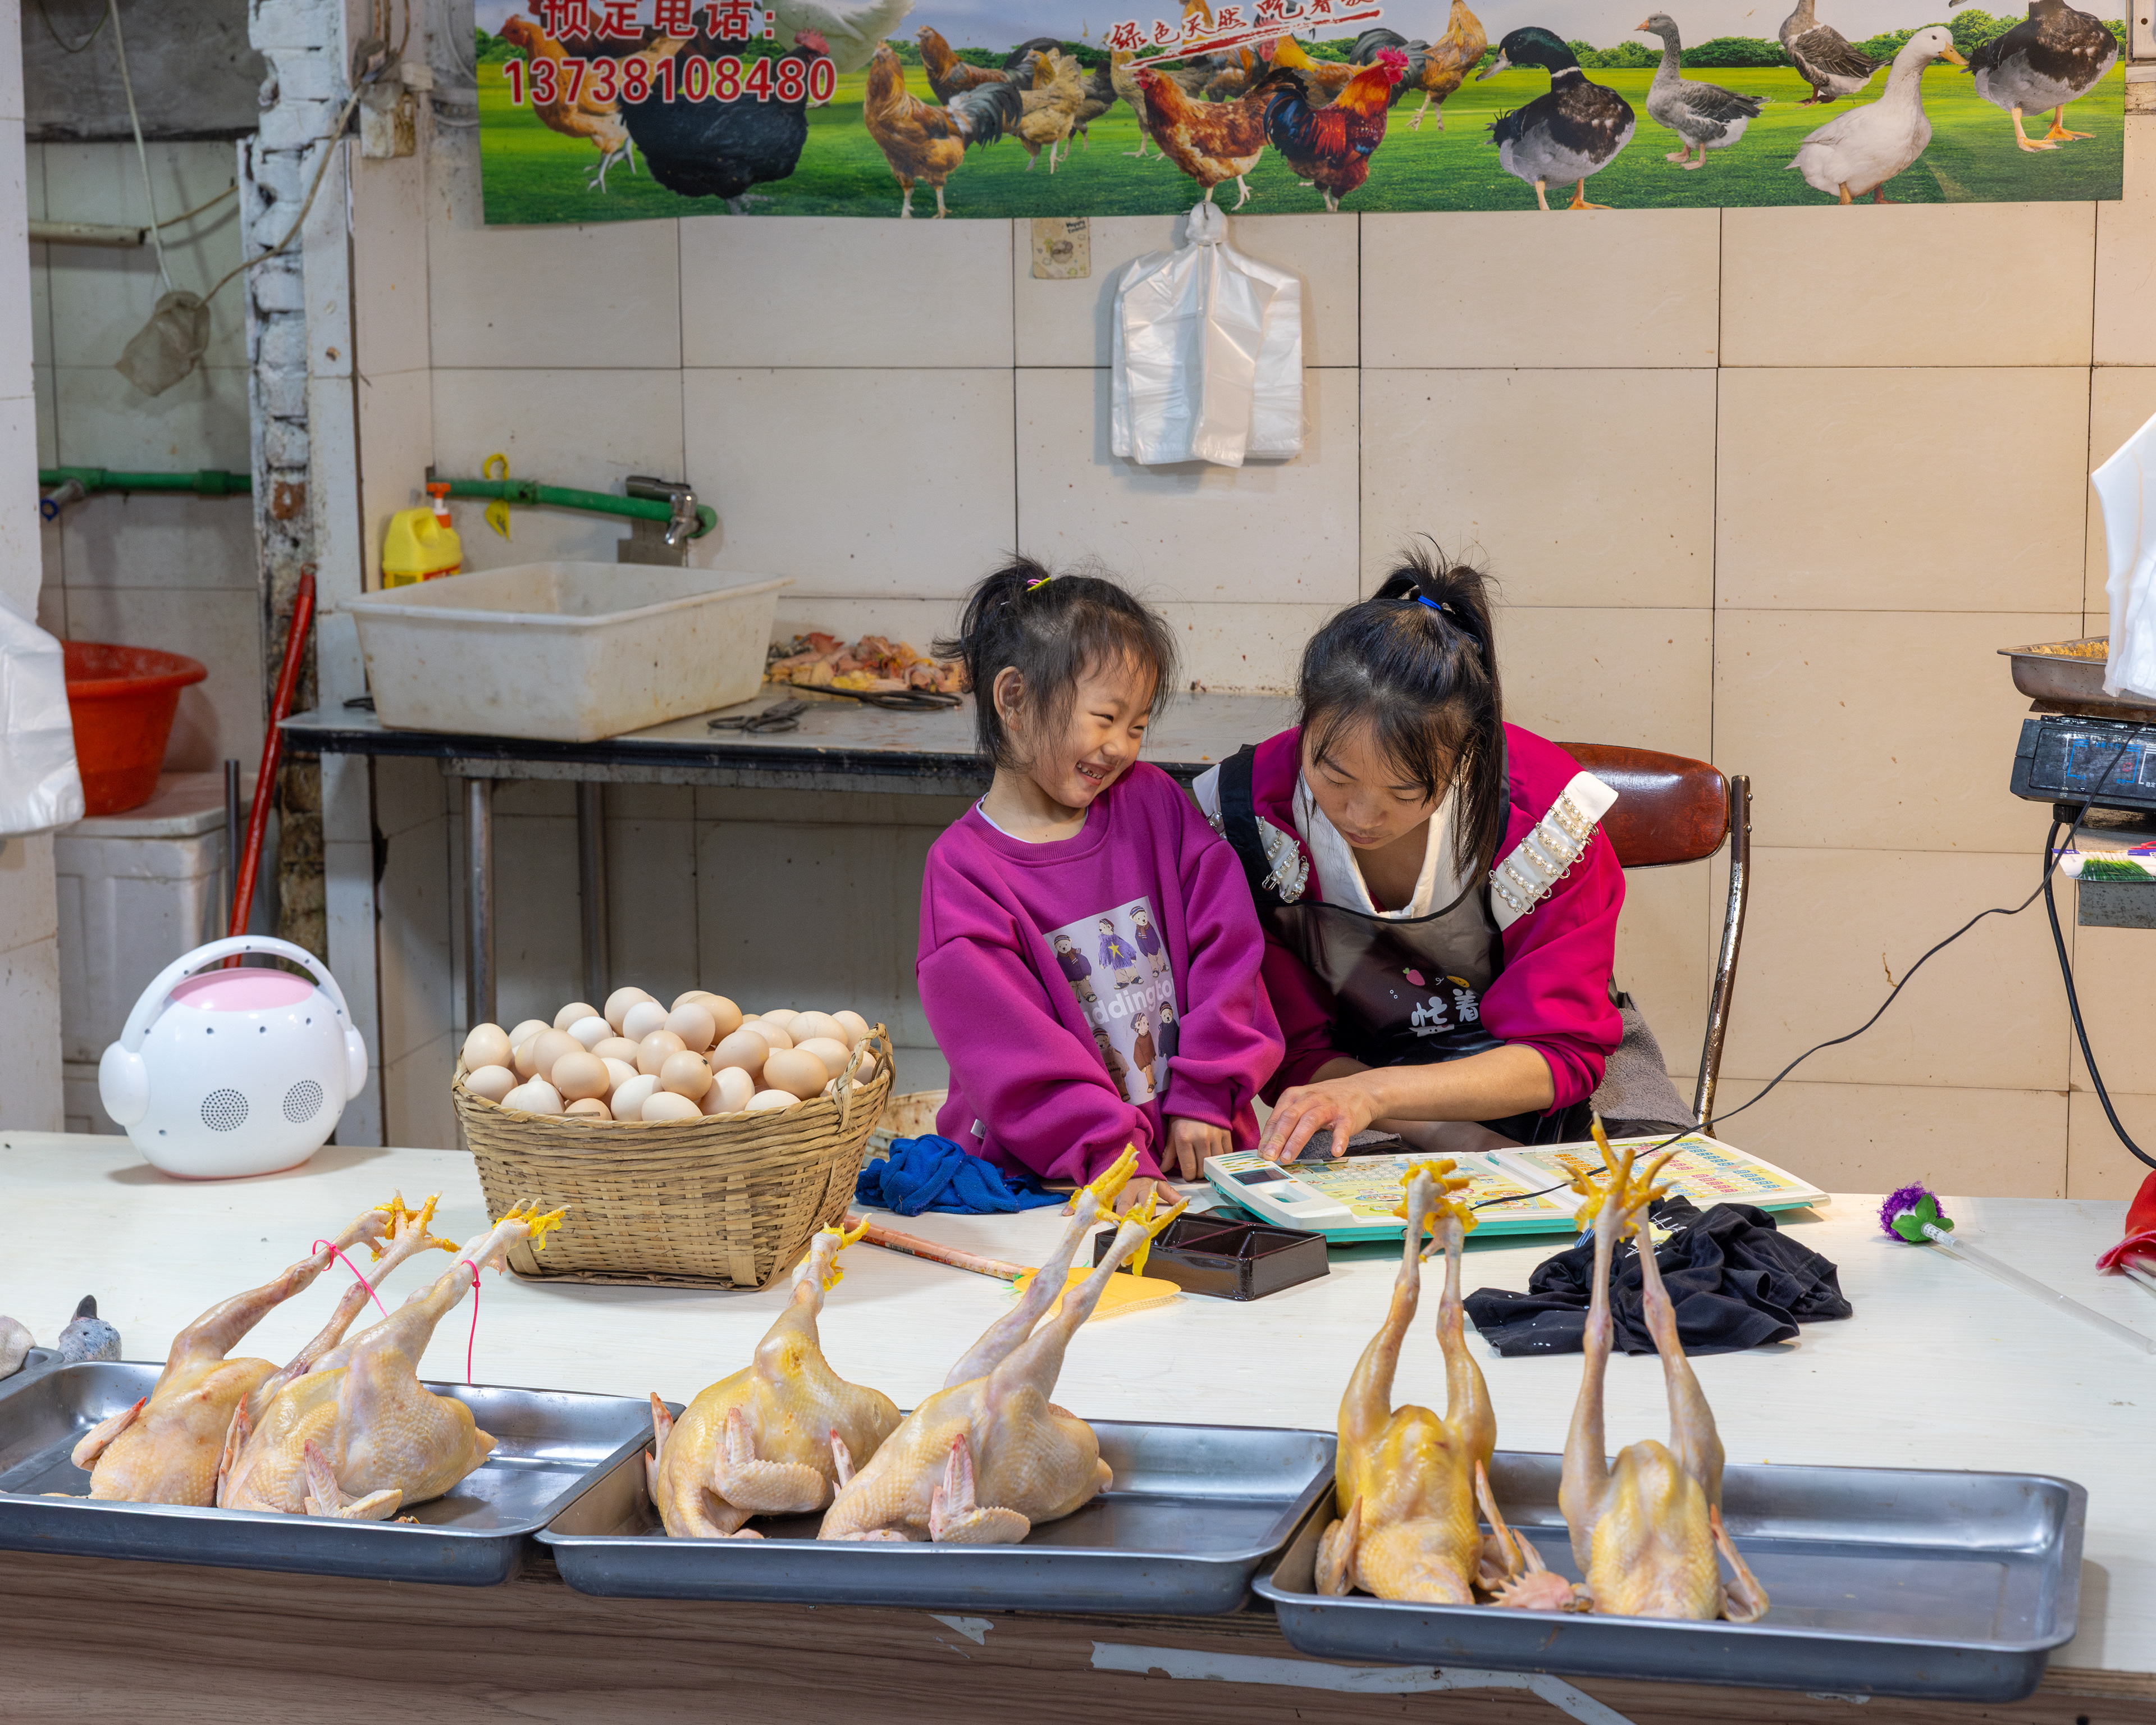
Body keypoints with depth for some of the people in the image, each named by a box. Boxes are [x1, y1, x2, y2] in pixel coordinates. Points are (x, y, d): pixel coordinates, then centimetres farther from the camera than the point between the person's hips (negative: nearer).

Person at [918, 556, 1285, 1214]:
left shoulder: (1154, 803, 10)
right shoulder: (963, 869, -3)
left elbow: (1225, 942, 6)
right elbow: (1007, 1046, -12)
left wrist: (1206, 1095, -4)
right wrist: (1110, 1155, -21)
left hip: (1192, 1151, 3)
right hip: (1043, 1178, -3)